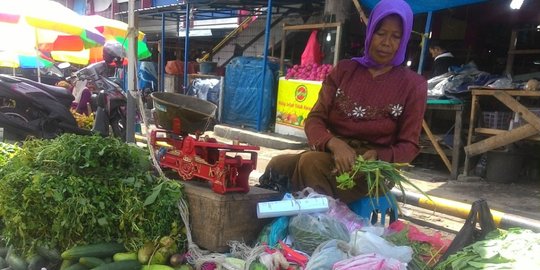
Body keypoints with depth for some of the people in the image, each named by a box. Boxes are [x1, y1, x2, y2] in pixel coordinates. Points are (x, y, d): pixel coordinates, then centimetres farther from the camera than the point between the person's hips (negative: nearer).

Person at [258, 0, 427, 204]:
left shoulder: (413, 85, 1)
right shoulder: (344, 70, 9)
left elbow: (409, 146, 1)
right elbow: (315, 119, 0)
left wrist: (377, 156, -21)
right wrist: (335, 144, -22)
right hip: (332, 154, 3)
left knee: (312, 162, -32)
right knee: (277, 166, -26)